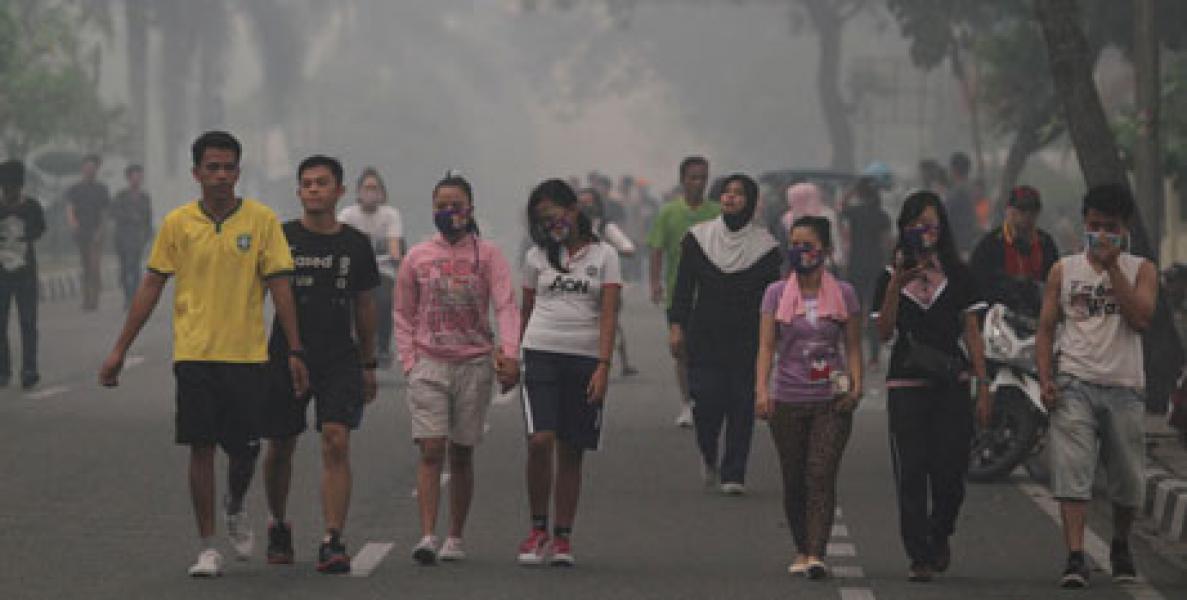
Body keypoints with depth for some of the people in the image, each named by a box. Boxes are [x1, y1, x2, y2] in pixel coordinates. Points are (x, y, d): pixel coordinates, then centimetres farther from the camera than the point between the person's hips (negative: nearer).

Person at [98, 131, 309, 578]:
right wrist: (120, 349, 5)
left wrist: (295, 351, -4)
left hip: (248, 353, 0)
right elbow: (151, 286, 6)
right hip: (194, 352, 0)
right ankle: (207, 548, 5)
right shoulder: (178, 223, 3)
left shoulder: (262, 220, 1)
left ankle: (235, 509, 35)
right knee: (201, 448, -3)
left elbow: (279, 286, 1)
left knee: (245, 449, 2)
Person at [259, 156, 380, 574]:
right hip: (285, 357, 0)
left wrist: (368, 365, 17)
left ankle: (332, 543, -16)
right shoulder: (281, 238, 1)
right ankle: (278, 527, 34)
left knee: (336, 444, -13)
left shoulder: (356, 244, 7)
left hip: (339, 359, 0)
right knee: (281, 448, 10)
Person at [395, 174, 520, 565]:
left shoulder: (487, 255, 2)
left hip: (474, 363, 0)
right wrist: (409, 360, 1)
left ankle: (456, 538, 15)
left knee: (461, 455, 6)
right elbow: (404, 314, 12)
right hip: (429, 364, 0)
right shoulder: (417, 257, 7)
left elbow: (506, 306, -7)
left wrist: (508, 353, -21)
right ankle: (427, 536, -17)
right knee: (431, 450, -11)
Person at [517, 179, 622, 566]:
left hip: (585, 360, 0)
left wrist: (603, 366, -13)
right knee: (540, 441, -16)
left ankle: (562, 538, 9)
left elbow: (608, 314, -3)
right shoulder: (538, 256, 10)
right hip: (542, 355, 0)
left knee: (571, 451, 2)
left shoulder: (604, 255, 4)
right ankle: (538, 529, -4)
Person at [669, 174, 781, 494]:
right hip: (705, 336, 0)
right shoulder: (698, 238, 5)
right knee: (707, 401, -7)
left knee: (741, 405, -3)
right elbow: (684, 286, 6)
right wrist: (677, 325, -3)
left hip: (747, 340, 0)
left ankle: (733, 474, 5)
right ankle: (709, 454, 23)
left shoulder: (765, 245, 2)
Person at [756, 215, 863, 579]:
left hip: (831, 401, -1)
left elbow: (853, 346, 7)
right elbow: (766, 346, -1)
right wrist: (761, 389, -14)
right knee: (794, 481, 7)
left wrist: (856, 384, -9)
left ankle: (816, 555, -20)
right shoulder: (777, 293, 4)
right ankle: (801, 551, 23)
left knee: (821, 477, -13)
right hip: (787, 399, 1)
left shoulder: (843, 294, 4)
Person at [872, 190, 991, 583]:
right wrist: (897, 284, -15)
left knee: (949, 473, -3)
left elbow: (971, 333, 7)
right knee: (911, 474, -5)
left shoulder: (958, 276, 7)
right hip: (906, 385, 0)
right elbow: (884, 332, -5)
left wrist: (983, 386, 1)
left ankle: (940, 536, 26)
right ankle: (919, 557, 0)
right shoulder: (890, 277, 6)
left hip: (951, 386, 0)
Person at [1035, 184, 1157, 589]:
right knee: (1071, 472, -15)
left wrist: (1112, 265, -11)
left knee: (1128, 481, 9)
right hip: (1074, 385, 0)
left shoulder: (1140, 270, 6)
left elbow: (1141, 319, -11)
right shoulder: (1064, 270, 10)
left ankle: (1120, 547, 34)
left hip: (1124, 387, 0)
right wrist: (1045, 379, -5)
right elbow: (1046, 328, 9)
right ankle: (1075, 559, -20)